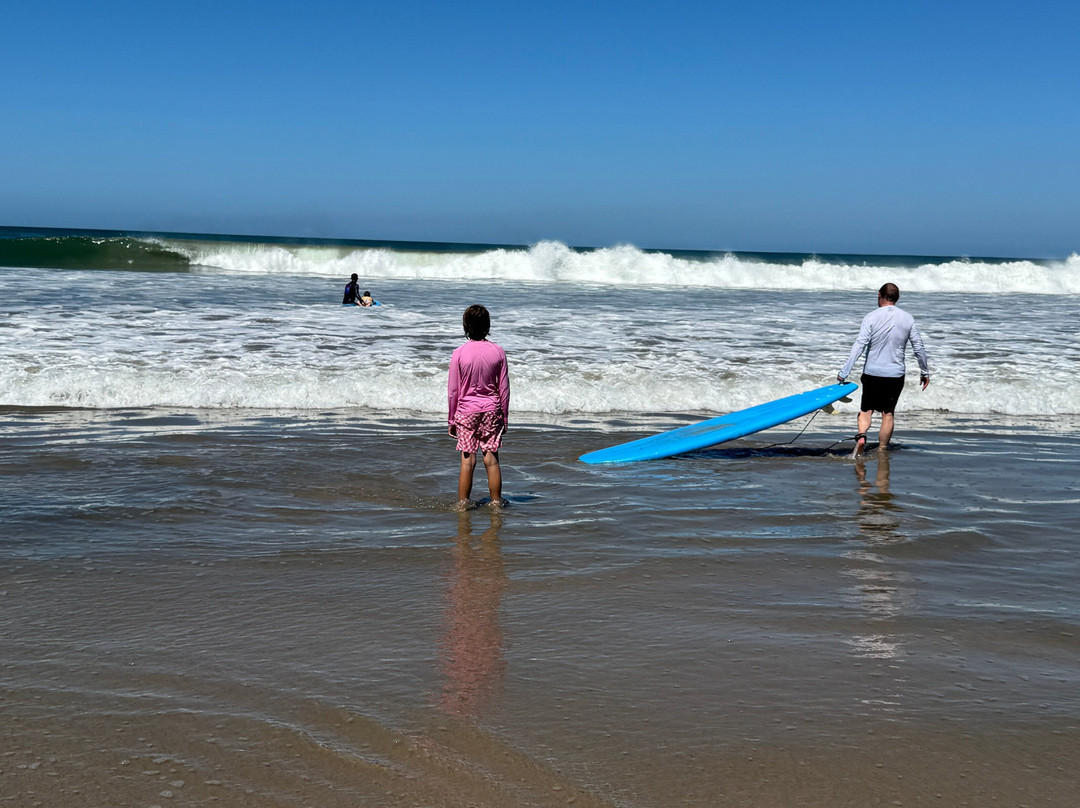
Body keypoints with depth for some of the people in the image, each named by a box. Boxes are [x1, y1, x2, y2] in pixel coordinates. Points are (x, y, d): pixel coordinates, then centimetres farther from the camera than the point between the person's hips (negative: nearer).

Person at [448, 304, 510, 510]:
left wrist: (452, 419, 7)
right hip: (492, 409, 1)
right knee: (491, 459, 7)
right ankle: (496, 502, 13)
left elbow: (453, 390, -3)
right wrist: (504, 417, 11)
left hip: (466, 410, -1)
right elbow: (504, 389, 2)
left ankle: (463, 503, 9)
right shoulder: (498, 352, -3)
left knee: (467, 460, 3)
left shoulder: (459, 353, -7)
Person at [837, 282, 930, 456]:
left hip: (872, 372, -1)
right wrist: (925, 372, 18)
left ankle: (861, 436, -14)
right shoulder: (908, 319, 0)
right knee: (888, 413, 11)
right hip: (896, 374, 1)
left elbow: (859, 346, -14)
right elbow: (918, 348, 5)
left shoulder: (871, 317, -9)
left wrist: (844, 372, -12)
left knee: (866, 409, 12)